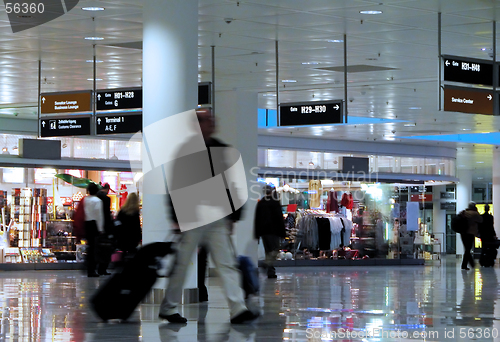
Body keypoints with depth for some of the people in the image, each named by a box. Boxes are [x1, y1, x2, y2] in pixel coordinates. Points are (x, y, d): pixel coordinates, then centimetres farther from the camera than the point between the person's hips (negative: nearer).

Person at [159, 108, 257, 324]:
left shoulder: (222, 150, 13)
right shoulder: (187, 150, -3)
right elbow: (176, 185, -6)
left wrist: (232, 216, 12)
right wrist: (177, 218, -10)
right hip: (193, 216, -5)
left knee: (227, 262, -2)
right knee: (182, 263, 2)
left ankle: (237, 309, -7)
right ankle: (168, 308, 15)